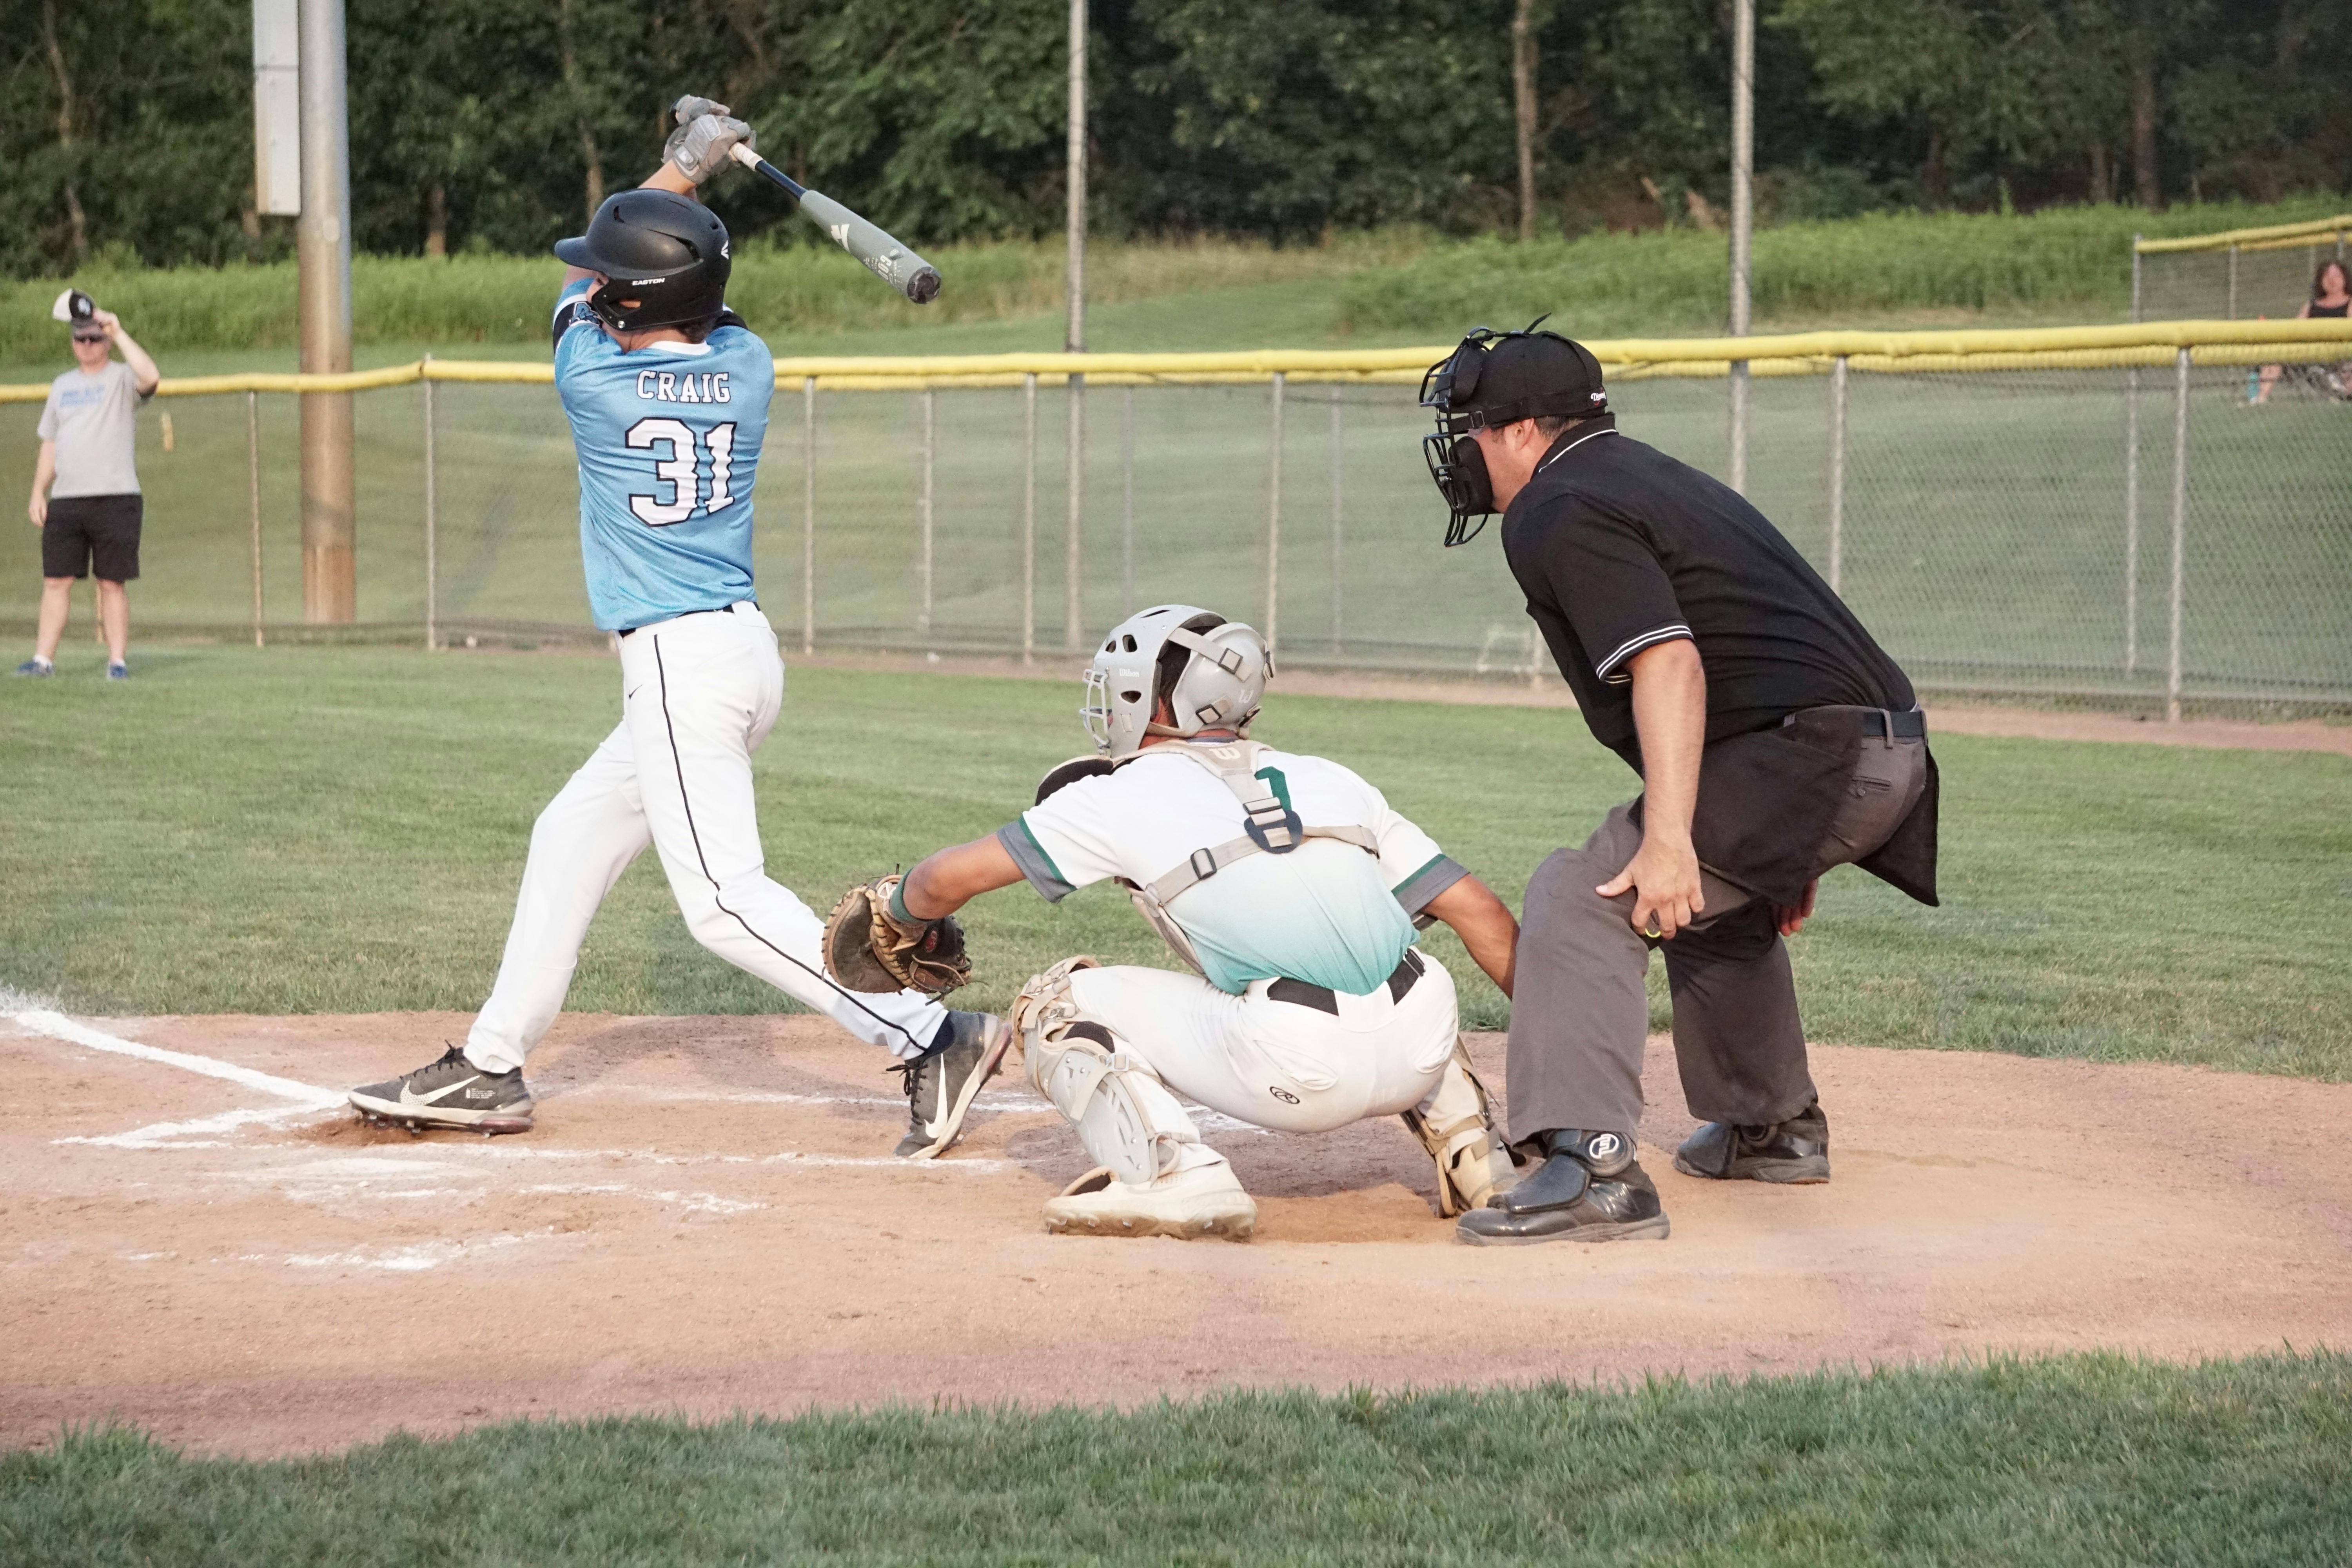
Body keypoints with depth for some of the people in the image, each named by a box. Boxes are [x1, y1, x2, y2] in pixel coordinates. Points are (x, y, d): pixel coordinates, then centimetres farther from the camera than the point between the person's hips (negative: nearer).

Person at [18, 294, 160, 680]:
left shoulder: (122, 379, 2)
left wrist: (119, 332, -21)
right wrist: (38, 492, 13)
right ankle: (43, 659, 4)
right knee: (56, 581, 2)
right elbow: (50, 443, 21)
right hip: (65, 501, 5)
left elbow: (150, 378, -23)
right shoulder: (62, 386, 18)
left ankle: (118, 660, 1)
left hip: (115, 498, -5)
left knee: (112, 583, -3)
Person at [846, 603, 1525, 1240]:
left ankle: (1178, 1173, -7)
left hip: (1294, 1076, -5)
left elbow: (950, 877, 16)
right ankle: (1474, 1154, 21)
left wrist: (899, 917, 38)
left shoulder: (1126, 792, 12)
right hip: (1422, 1056, 5)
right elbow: (1480, 911, 18)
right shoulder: (1329, 779, 23)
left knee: (1060, 1001, 13)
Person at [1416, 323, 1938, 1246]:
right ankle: (1772, 1127, 44)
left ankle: (1594, 1168, -26)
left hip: (1816, 753, -10)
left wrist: (1667, 839, -28)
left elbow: (1669, 661, -21)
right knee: (1712, 898, 34)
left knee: (1584, 896, -15)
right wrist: (1786, 843, 34)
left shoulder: (1557, 513, -6)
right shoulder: (1654, 478, 26)